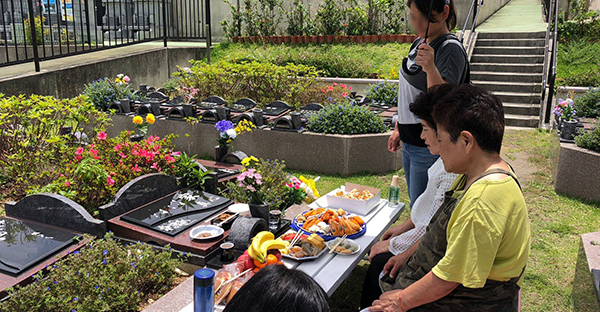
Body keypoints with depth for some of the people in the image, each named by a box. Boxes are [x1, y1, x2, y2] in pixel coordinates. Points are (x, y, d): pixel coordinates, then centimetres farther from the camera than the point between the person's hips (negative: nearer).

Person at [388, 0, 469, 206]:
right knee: (415, 207, 20)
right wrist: (398, 129, 21)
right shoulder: (419, 42, 7)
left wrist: (431, 68, -46)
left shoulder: (451, 49, -19)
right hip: (409, 143, 9)